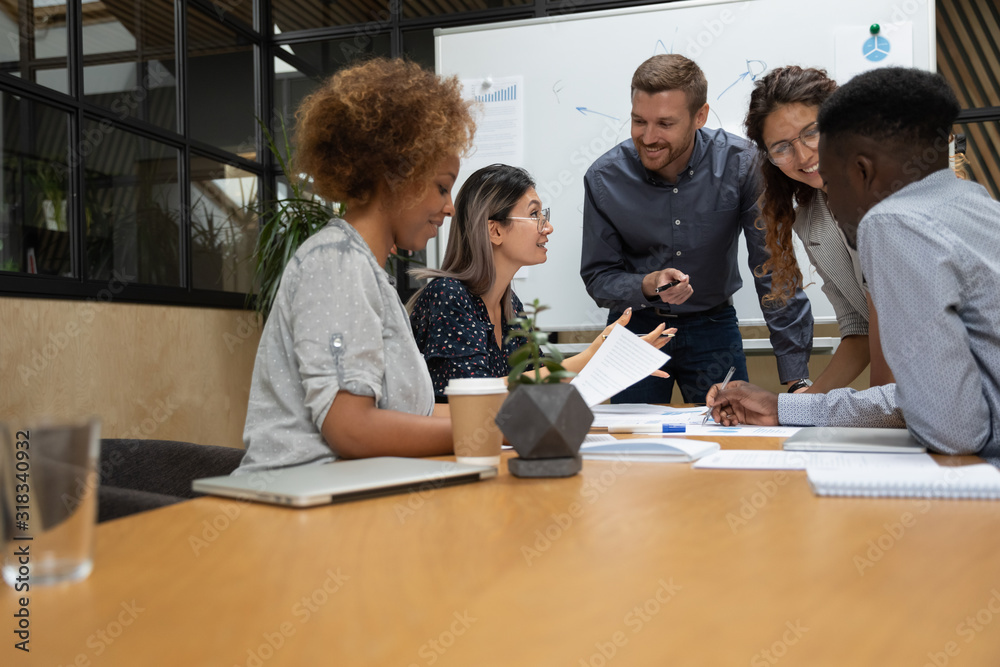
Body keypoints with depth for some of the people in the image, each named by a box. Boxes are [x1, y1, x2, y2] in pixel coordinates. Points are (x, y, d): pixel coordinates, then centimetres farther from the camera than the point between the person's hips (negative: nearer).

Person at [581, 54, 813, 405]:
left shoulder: (740, 164, -18)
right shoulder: (604, 178, -14)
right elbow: (597, 278, -7)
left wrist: (797, 376, -19)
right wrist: (648, 285, -29)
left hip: (713, 327, 0)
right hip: (636, 328, 0)